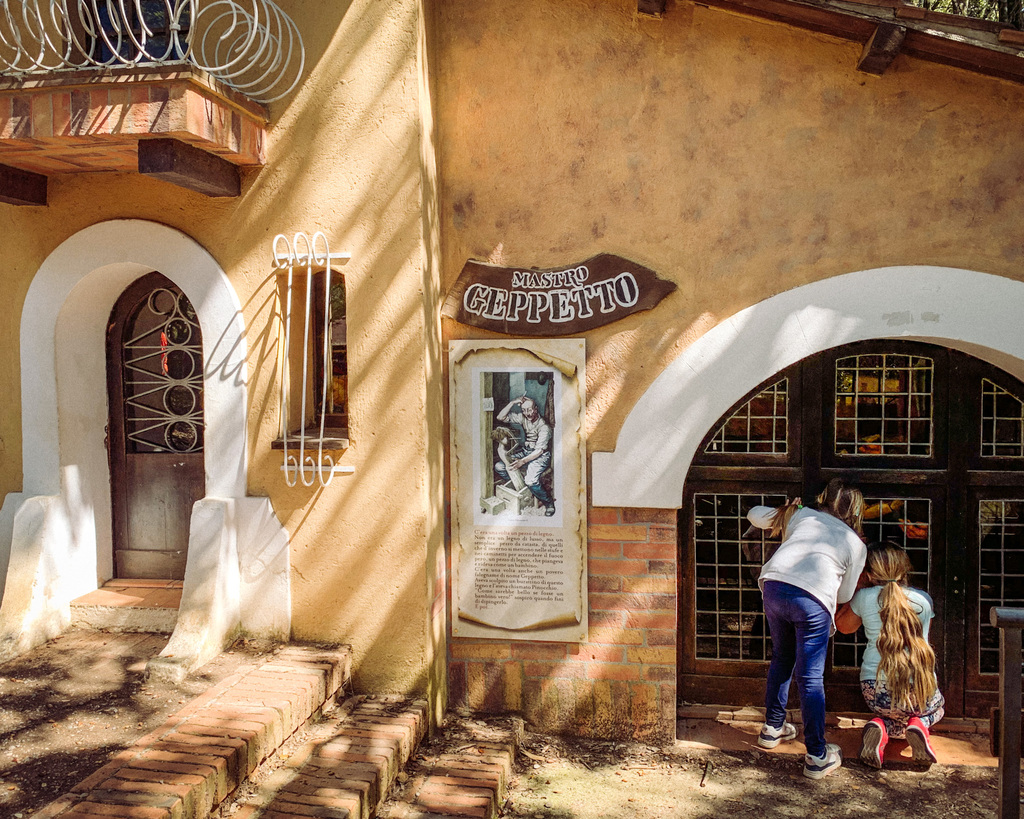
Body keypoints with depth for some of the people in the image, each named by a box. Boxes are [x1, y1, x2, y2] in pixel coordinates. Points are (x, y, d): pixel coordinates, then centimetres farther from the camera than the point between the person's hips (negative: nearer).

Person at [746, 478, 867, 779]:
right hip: (813, 599, -3)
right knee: (810, 678, 4)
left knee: (781, 658, 24)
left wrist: (786, 511, 55)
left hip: (774, 584, 3)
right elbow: (844, 596, 26)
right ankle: (817, 757, 8)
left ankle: (773, 727, 37)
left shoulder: (803, 514, 26)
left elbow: (754, 514, 37)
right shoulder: (857, 544, 23)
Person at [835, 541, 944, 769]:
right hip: (920, 690, 0)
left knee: (894, 715, 33)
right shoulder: (924, 599, 2)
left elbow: (843, 626, 18)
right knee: (936, 707, 35)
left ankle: (880, 728, -3)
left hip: (876, 690, 0)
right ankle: (919, 724, 0)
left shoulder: (864, 597, -3)